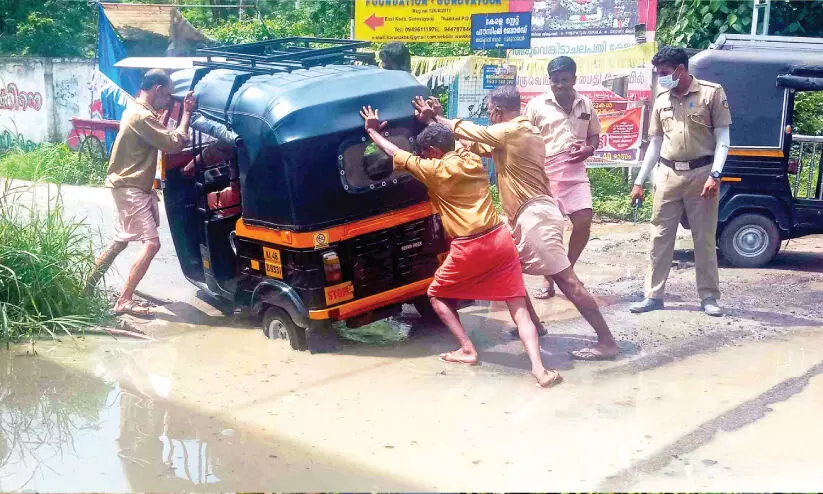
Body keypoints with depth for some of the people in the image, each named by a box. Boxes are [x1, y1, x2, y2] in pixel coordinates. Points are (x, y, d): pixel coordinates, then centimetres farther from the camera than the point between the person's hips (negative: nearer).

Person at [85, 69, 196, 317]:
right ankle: (124, 301, -14)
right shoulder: (142, 116, -21)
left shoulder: (136, 109, 12)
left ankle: (90, 282, 33)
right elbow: (174, 144, -22)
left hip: (130, 186, 11)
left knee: (122, 240, 22)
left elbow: (163, 137, 17)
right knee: (151, 243, -15)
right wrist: (186, 113, -12)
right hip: (130, 188, -11)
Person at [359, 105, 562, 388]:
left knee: (437, 294, 19)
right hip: (500, 239, 5)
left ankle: (468, 350, 11)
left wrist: (372, 130, 25)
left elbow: (395, 153, 9)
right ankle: (539, 368, -12)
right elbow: (454, 143, 37)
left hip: (469, 248, -5)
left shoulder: (435, 170, -3)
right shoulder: (473, 159, 12)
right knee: (518, 306, 3)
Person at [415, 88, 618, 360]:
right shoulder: (520, 132, 18)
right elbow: (478, 145, 22)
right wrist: (439, 118, 21)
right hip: (529, 216, 10)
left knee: (567, 281, -11)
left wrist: (437, 117, 12)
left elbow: (470, 131, -4)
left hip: (535, 215, -10)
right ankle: (533, 324, 28)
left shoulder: (511, 131, -12)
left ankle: (607, 342, -9)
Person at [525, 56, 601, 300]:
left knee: (584, 220, -7)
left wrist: (589, 148, -4)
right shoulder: (536, 105, -1)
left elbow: (594, 134, 19)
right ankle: (548, 279, 16)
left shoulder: (585, 104, 9)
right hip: (545, 173, -2)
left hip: (576, 171, 3)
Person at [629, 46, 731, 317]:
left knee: (705, 237, 3)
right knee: (660, 236, 4)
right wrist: (639, 181, 12)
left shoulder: (711, 92, -3)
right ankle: (654, 295, 11)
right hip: (668, 175, 4)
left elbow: (723, 138, -5)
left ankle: (709, 296, 12)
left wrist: (715, 175, -16)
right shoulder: (661, 100, 11)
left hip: (701, 174, -4)